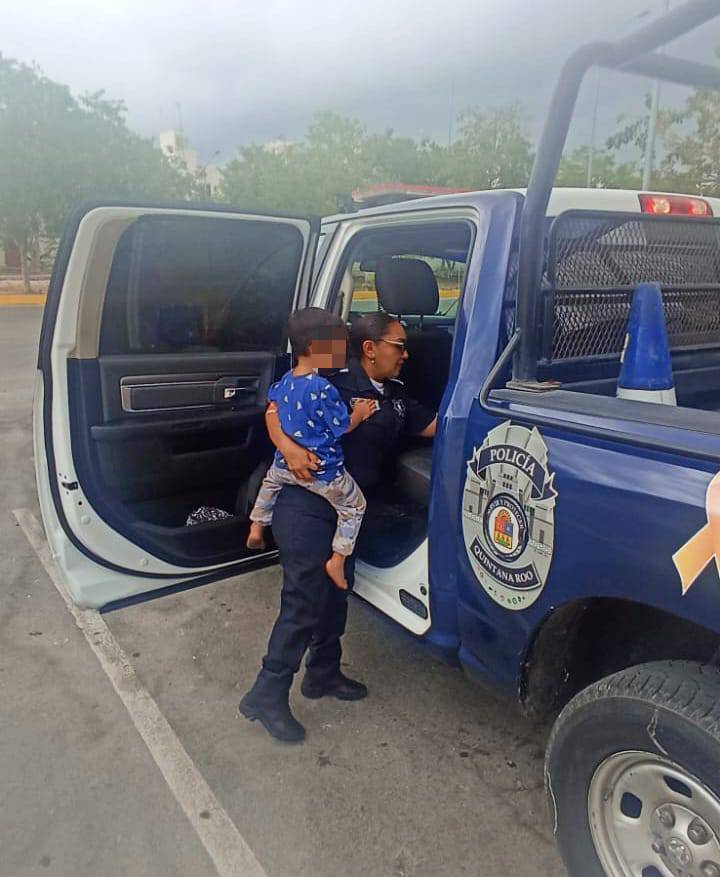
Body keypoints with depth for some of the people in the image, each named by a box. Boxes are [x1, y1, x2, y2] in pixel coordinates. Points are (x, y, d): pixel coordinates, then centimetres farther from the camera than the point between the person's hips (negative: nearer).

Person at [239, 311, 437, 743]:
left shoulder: (397, 395, 10)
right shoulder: (336, 383, -15)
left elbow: (436, 425, 9)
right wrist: (290, 447, -32)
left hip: (349, 512, 9)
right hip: (307, 508, -8)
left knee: (335, 593, 19)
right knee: (304, 600, -4)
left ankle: (323, 673, 39)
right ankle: (267, 695, 10)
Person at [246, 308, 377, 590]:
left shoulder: (285, 379, 0)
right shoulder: (322, 388, -24)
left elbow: (272, 407, 20)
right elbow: (343, 427, -16)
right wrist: (359, 414, 1)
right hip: (322, 471, -7)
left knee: (270, 483, 39)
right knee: (354, 505, 12)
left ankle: (256, 528, 43)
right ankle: (337, 559, 11)